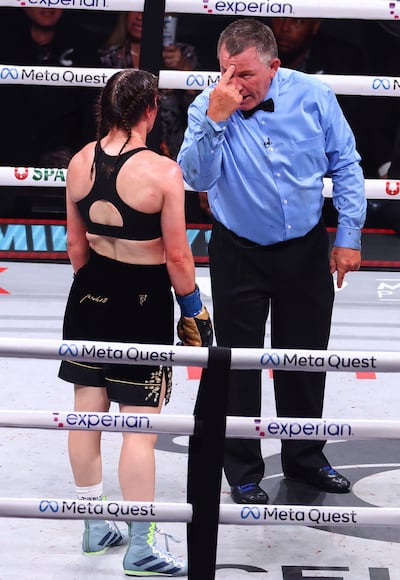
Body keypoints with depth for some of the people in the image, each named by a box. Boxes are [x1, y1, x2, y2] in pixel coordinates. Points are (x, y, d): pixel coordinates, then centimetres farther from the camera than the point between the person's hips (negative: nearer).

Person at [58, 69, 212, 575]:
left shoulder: (80, 163, -4)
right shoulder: (162, 171, -19)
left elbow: (75, 243, 6)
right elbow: (177, 256, -15)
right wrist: (194, 310, -1)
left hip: (92, 291, 6)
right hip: (145, 301, -6)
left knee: (87, 412, 15)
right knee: (140, 426, 2)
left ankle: (95, 528, 29)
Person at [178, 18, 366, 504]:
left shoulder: (313, 96, -11)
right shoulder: (207, 107, -15)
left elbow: (345, 166, -1)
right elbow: (196, 178, -25)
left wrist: (348, 236, -3)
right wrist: (216, 117, -36)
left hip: (307, 252, 2)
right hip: (239, 257, -2)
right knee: (239, 366, 6)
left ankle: (304, 458, 34)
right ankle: (243, 473, 21)